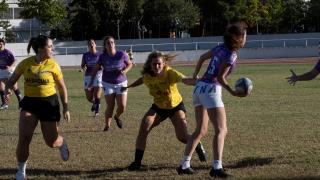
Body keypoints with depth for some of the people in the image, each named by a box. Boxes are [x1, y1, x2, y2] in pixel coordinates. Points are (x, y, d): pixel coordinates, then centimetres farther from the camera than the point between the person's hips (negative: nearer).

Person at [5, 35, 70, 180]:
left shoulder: (52, 65, -8)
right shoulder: (25, 63, -5)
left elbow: (62, 88, 1)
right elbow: (12, 80, 10)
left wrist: (65, 109, -2)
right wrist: (7, 90, -10)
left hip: (49, 102, -1)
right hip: (29, 102, 1)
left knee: (51, 142, 4)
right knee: (24, 138, -13)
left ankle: (62, 144, 44)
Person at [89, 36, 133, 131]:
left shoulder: (121, 54, -12)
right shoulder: (102, 57, -9)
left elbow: (130, 64, 3)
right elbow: (96, 69, 4)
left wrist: (125, 71, -16)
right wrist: (91, 81, -1)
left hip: (121, 83, 0)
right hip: (108, 84, 0)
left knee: (122, 107, -6)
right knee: (110, 106, -11)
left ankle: (117, 117, 29)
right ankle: (107, 125, 8)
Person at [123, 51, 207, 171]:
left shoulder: (170, 73, -29)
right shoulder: (147, 76, -16)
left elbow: (185, 80, -48)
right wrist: (128, 87, 23)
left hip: (176, 106, -3)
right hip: (158, 108, 4)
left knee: (182, 137, -14)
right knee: (143, 129, -16)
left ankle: (198, 147, 22)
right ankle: (137, 162, -4)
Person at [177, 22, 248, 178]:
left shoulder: (221, 48, 11)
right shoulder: (231, 55, -12)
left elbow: (202, 57, 25)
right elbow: (220, 77, -18)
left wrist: (195, 75, 39)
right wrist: (232, 92, -28)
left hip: (199, 88, 9)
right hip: (211, 90, -9)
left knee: (201, 130, 16)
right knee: (221, 130, -10)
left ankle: (184, 165, 14)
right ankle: (217, 167, -22)